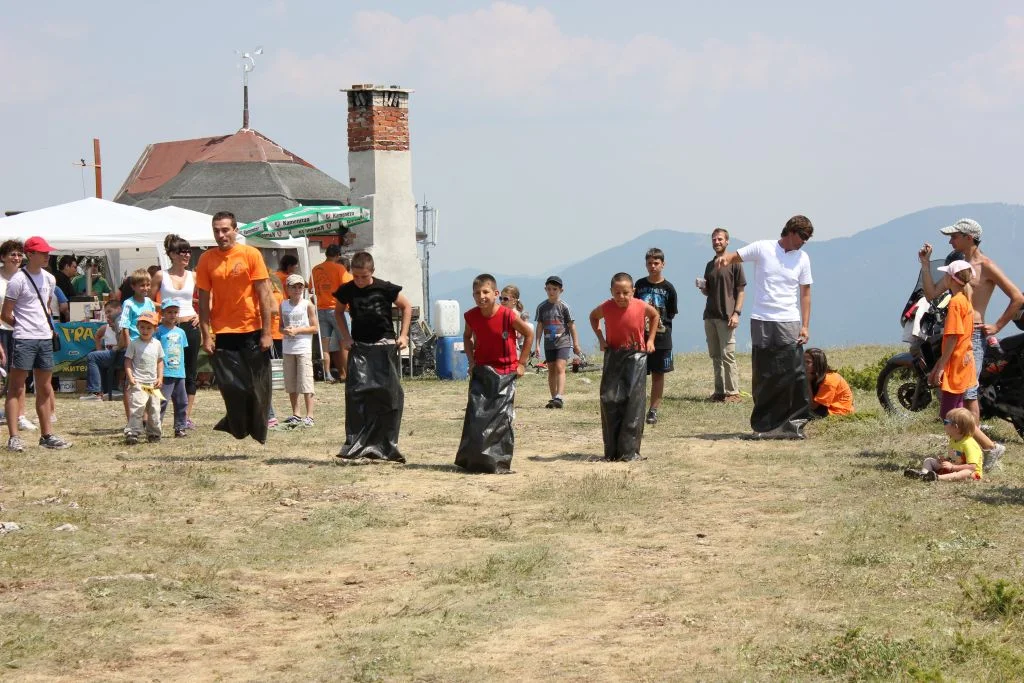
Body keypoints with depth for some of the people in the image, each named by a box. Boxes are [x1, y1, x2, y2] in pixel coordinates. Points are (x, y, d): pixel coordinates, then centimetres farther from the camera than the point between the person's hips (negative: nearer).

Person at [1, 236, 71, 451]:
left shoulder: (49, 280, 10)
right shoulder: (18, 280, -11)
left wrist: (48, 326, 11)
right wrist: (24, 326, -1)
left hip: (45, 339, 7)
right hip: (24, 339, -7)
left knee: (44, 388, 12)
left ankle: (46, 435, 19)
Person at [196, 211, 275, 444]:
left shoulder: (250, 254, -4)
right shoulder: (207, 259, 1)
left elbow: (264, 294, -4)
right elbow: (204, 300, 4)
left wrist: (266, 333, -8)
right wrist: (206, 335, -3)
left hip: (252, 330, -1)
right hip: (223, 333, 1)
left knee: (257, 388, 4)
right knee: (230, 385, -3)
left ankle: (258, 436, 19)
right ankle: (237, 427, 16)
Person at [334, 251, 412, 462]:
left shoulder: (385, 289, -7)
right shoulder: (347, 291, 0)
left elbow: (406, 306, 6)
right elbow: (338, 312, 19)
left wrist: (403, 335, 0)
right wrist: (345, 337, 8)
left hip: (385, 346, -1)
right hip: (359, 348, 1)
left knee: (390, 395, -2)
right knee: (356, 393, -11)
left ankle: (386, 446, 7)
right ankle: (356, 445, -7)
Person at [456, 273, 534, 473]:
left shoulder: (507, 315, -17)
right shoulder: (471, 316, -4)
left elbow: (529, 334, -3)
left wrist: (521, 363, -3)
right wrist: (471, 361, 7)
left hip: (505, 372, -3)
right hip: (481, 371, 3)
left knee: (502, 417, -4)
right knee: (476, 415, -4)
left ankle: (500, 462, 4)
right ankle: (473, 460, 3)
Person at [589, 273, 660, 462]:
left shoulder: (641, 306, -11)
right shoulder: (606, 308, -9)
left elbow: (655, 315, 12)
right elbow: (593, 316, 15)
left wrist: (650, 340, 6)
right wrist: (600, 338, 4)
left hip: (636, 356, -1)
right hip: (613, 355, 1)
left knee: (634, 402, -5)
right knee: (609, 400, -2)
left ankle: (630, 450, -2)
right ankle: (611, 450, 6)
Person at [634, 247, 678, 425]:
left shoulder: (668, 288, 1)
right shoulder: (639, 285, 6)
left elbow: (672, 314, 7)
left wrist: (662, 321, -5)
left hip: (661, 337, -1)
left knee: (658, 374, 3)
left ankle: (653, 410, 9)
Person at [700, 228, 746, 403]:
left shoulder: (734, 263, -3)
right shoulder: (710, 265, 16)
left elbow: (741, 290, -5)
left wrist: (736, 313, -15)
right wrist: (702, 287, -1)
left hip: (726, 316, -7)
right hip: (710, 316, 7)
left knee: (727, 355, -9)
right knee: (715, 356, 8)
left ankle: (733, 392, -7)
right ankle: (719, 392, 13)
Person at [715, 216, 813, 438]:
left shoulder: (802, 258, 7)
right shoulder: (763, 248, 0)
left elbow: (805, 293, 8)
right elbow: (735, 256, 2)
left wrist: (805, 326, 1)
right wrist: (724, 258, -24)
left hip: (789, 323, 1)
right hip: (762, 322, -1)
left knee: (794, 374, -8)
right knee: (764, 376, 3)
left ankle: (793, 423, -2)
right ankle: (763, 425, 12)